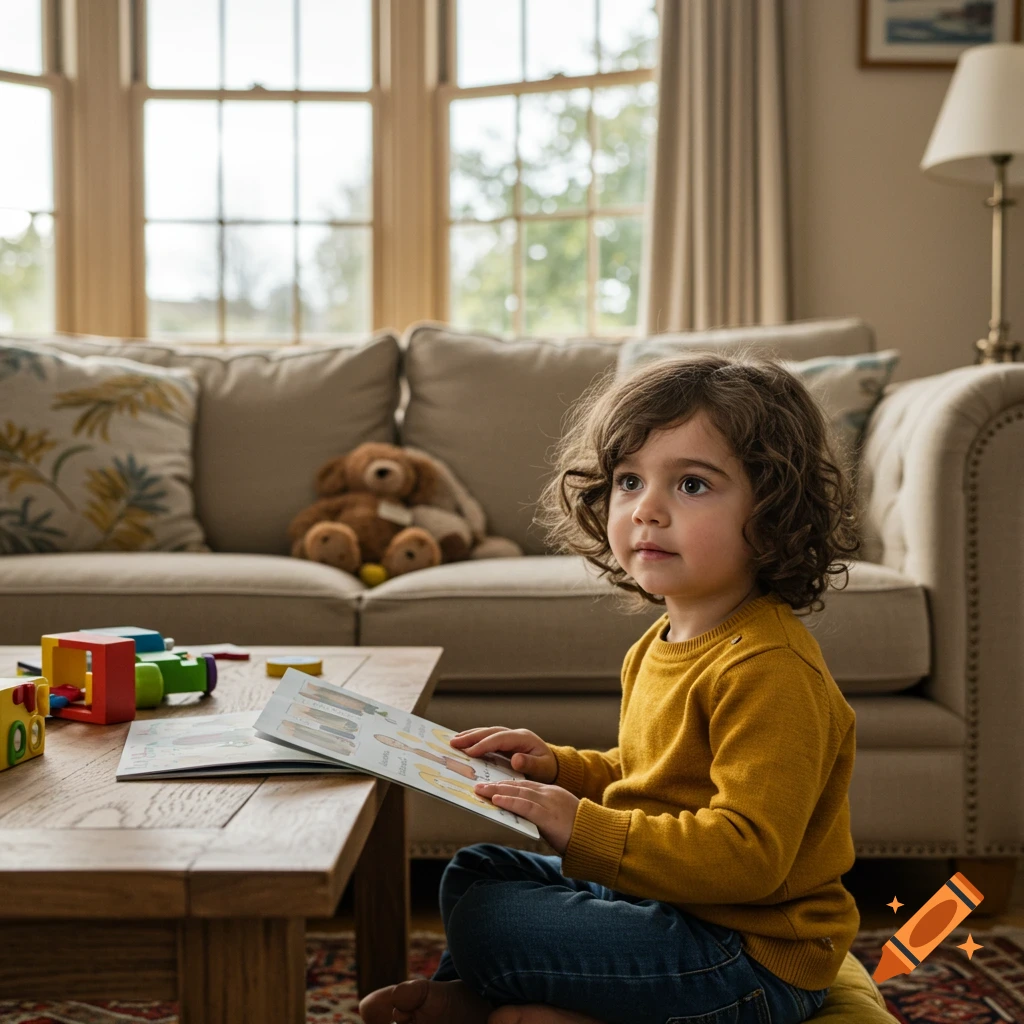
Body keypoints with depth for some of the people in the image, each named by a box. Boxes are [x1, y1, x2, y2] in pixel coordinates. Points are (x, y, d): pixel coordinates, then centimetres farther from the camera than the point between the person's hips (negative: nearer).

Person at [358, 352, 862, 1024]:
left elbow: (748, 854, -30)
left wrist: (585, 830, -29)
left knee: (488, 922, -19)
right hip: (654, 890, 10)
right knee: (475, 873, 18)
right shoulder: (665, 643, 8)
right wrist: (557, 767, 5)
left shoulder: (768, 669, -25)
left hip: (754, 957, -10)